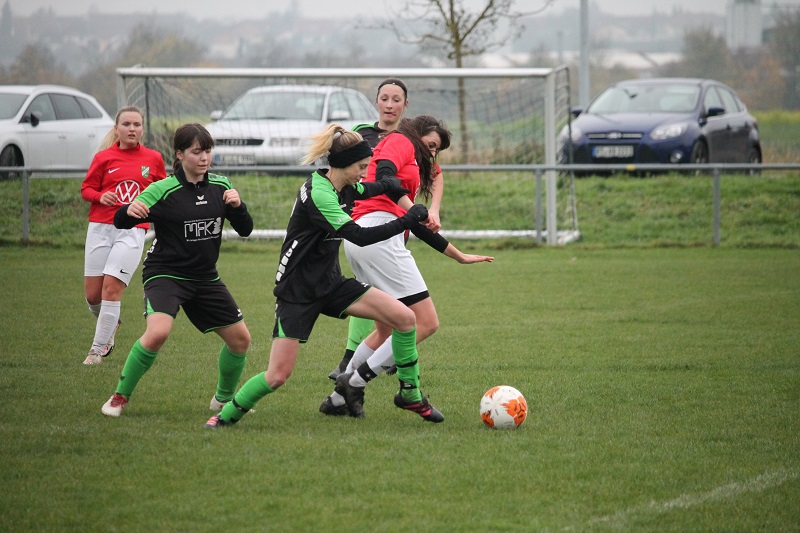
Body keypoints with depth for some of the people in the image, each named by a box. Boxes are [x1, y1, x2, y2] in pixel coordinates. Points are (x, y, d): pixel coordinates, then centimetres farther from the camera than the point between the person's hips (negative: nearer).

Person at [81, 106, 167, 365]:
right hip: (101, 227, 1)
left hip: (133, 231, -1)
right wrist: (101, 196, -13)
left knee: (111, 288, -13)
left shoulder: (154, 159, 6)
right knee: (92, 293, 1)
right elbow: (86, 189, 7)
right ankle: (110, 325, 34)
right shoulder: (104, 158, 3)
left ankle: (97, 349, -5)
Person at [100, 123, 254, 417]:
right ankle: (120, 397, -12)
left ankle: (224, 398, 31)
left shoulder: (220, 186, 1)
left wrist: (238, 206, -16)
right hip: (165, 274, -6)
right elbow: (120, 222, -16)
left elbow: (245, 229, 5)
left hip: (205, 277, 6)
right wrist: (129, 211, -39)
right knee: (158, 332, -29)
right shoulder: (164, 190, -13)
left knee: (240, 338, 6)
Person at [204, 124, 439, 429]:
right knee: (278, 375, -11)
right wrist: (406, 221, -25)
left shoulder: (343, 186, 1)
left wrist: (388, 185, 6)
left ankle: (411, 395, 9)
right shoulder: (318, 195, -25)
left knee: (404, 317, -6)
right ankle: (228, 414, 14)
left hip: (331, 284, 8)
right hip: (297, 292, -8)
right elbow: (359, 237, -30)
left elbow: (366, 190, 28)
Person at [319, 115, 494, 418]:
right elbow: (383, 176, -16)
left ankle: (339, 399, 17)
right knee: (426, 323, -10)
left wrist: (460, 256, 39)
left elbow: (418, 228, 34)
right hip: (378, 232, -10)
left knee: (388, 329, 19)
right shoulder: (401, 142, 6)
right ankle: (356, 381, -11)